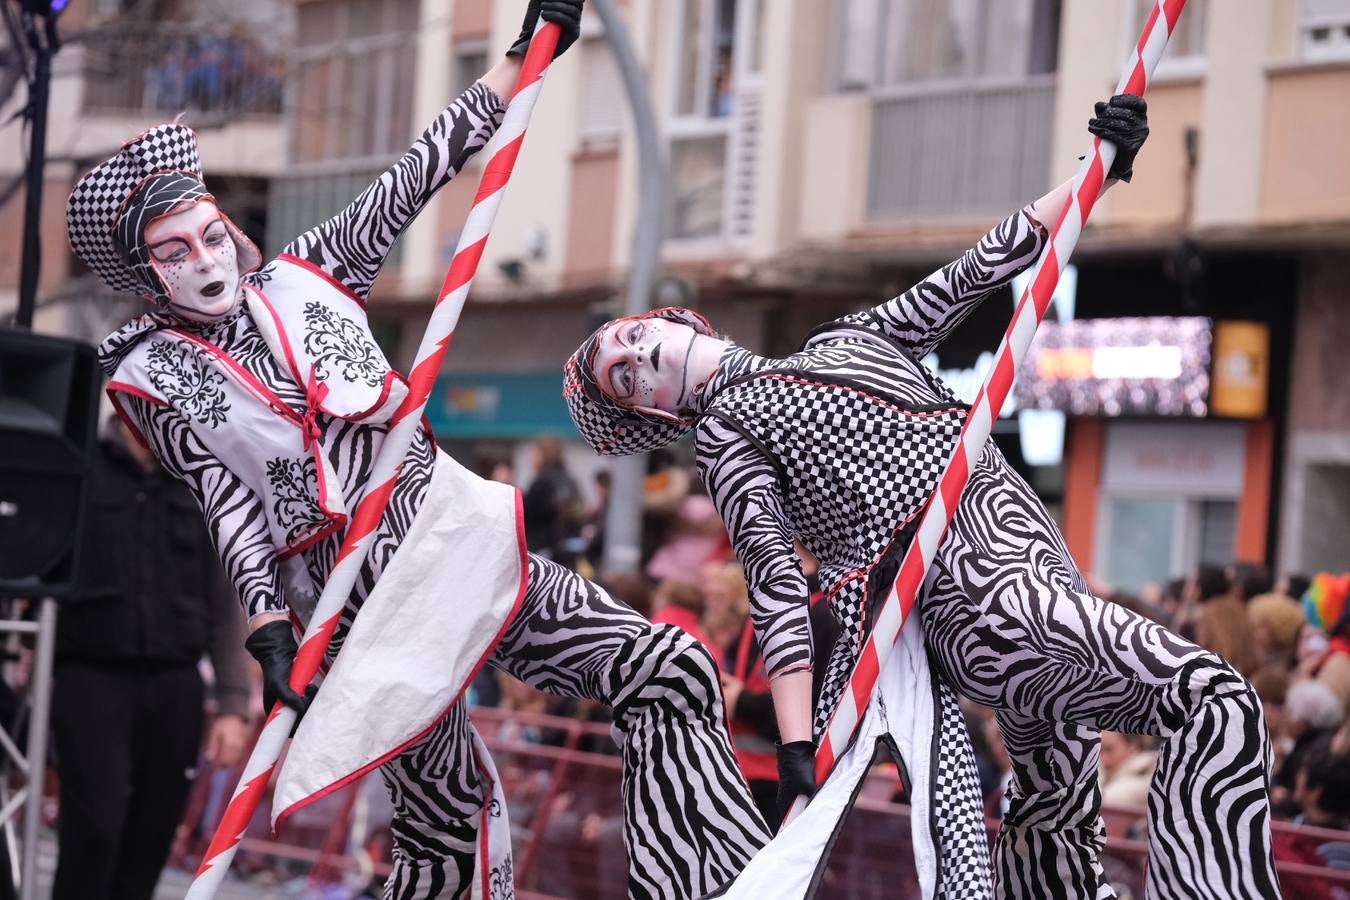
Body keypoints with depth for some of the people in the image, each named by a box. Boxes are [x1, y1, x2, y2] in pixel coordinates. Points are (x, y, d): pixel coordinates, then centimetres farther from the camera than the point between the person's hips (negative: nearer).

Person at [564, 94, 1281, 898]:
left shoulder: (842, 339, 26)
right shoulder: (724, 428, 10)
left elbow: (977, 274, 26)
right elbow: (773, 574, -3)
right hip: (965, 588, -6)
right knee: (1213, 703, -22)